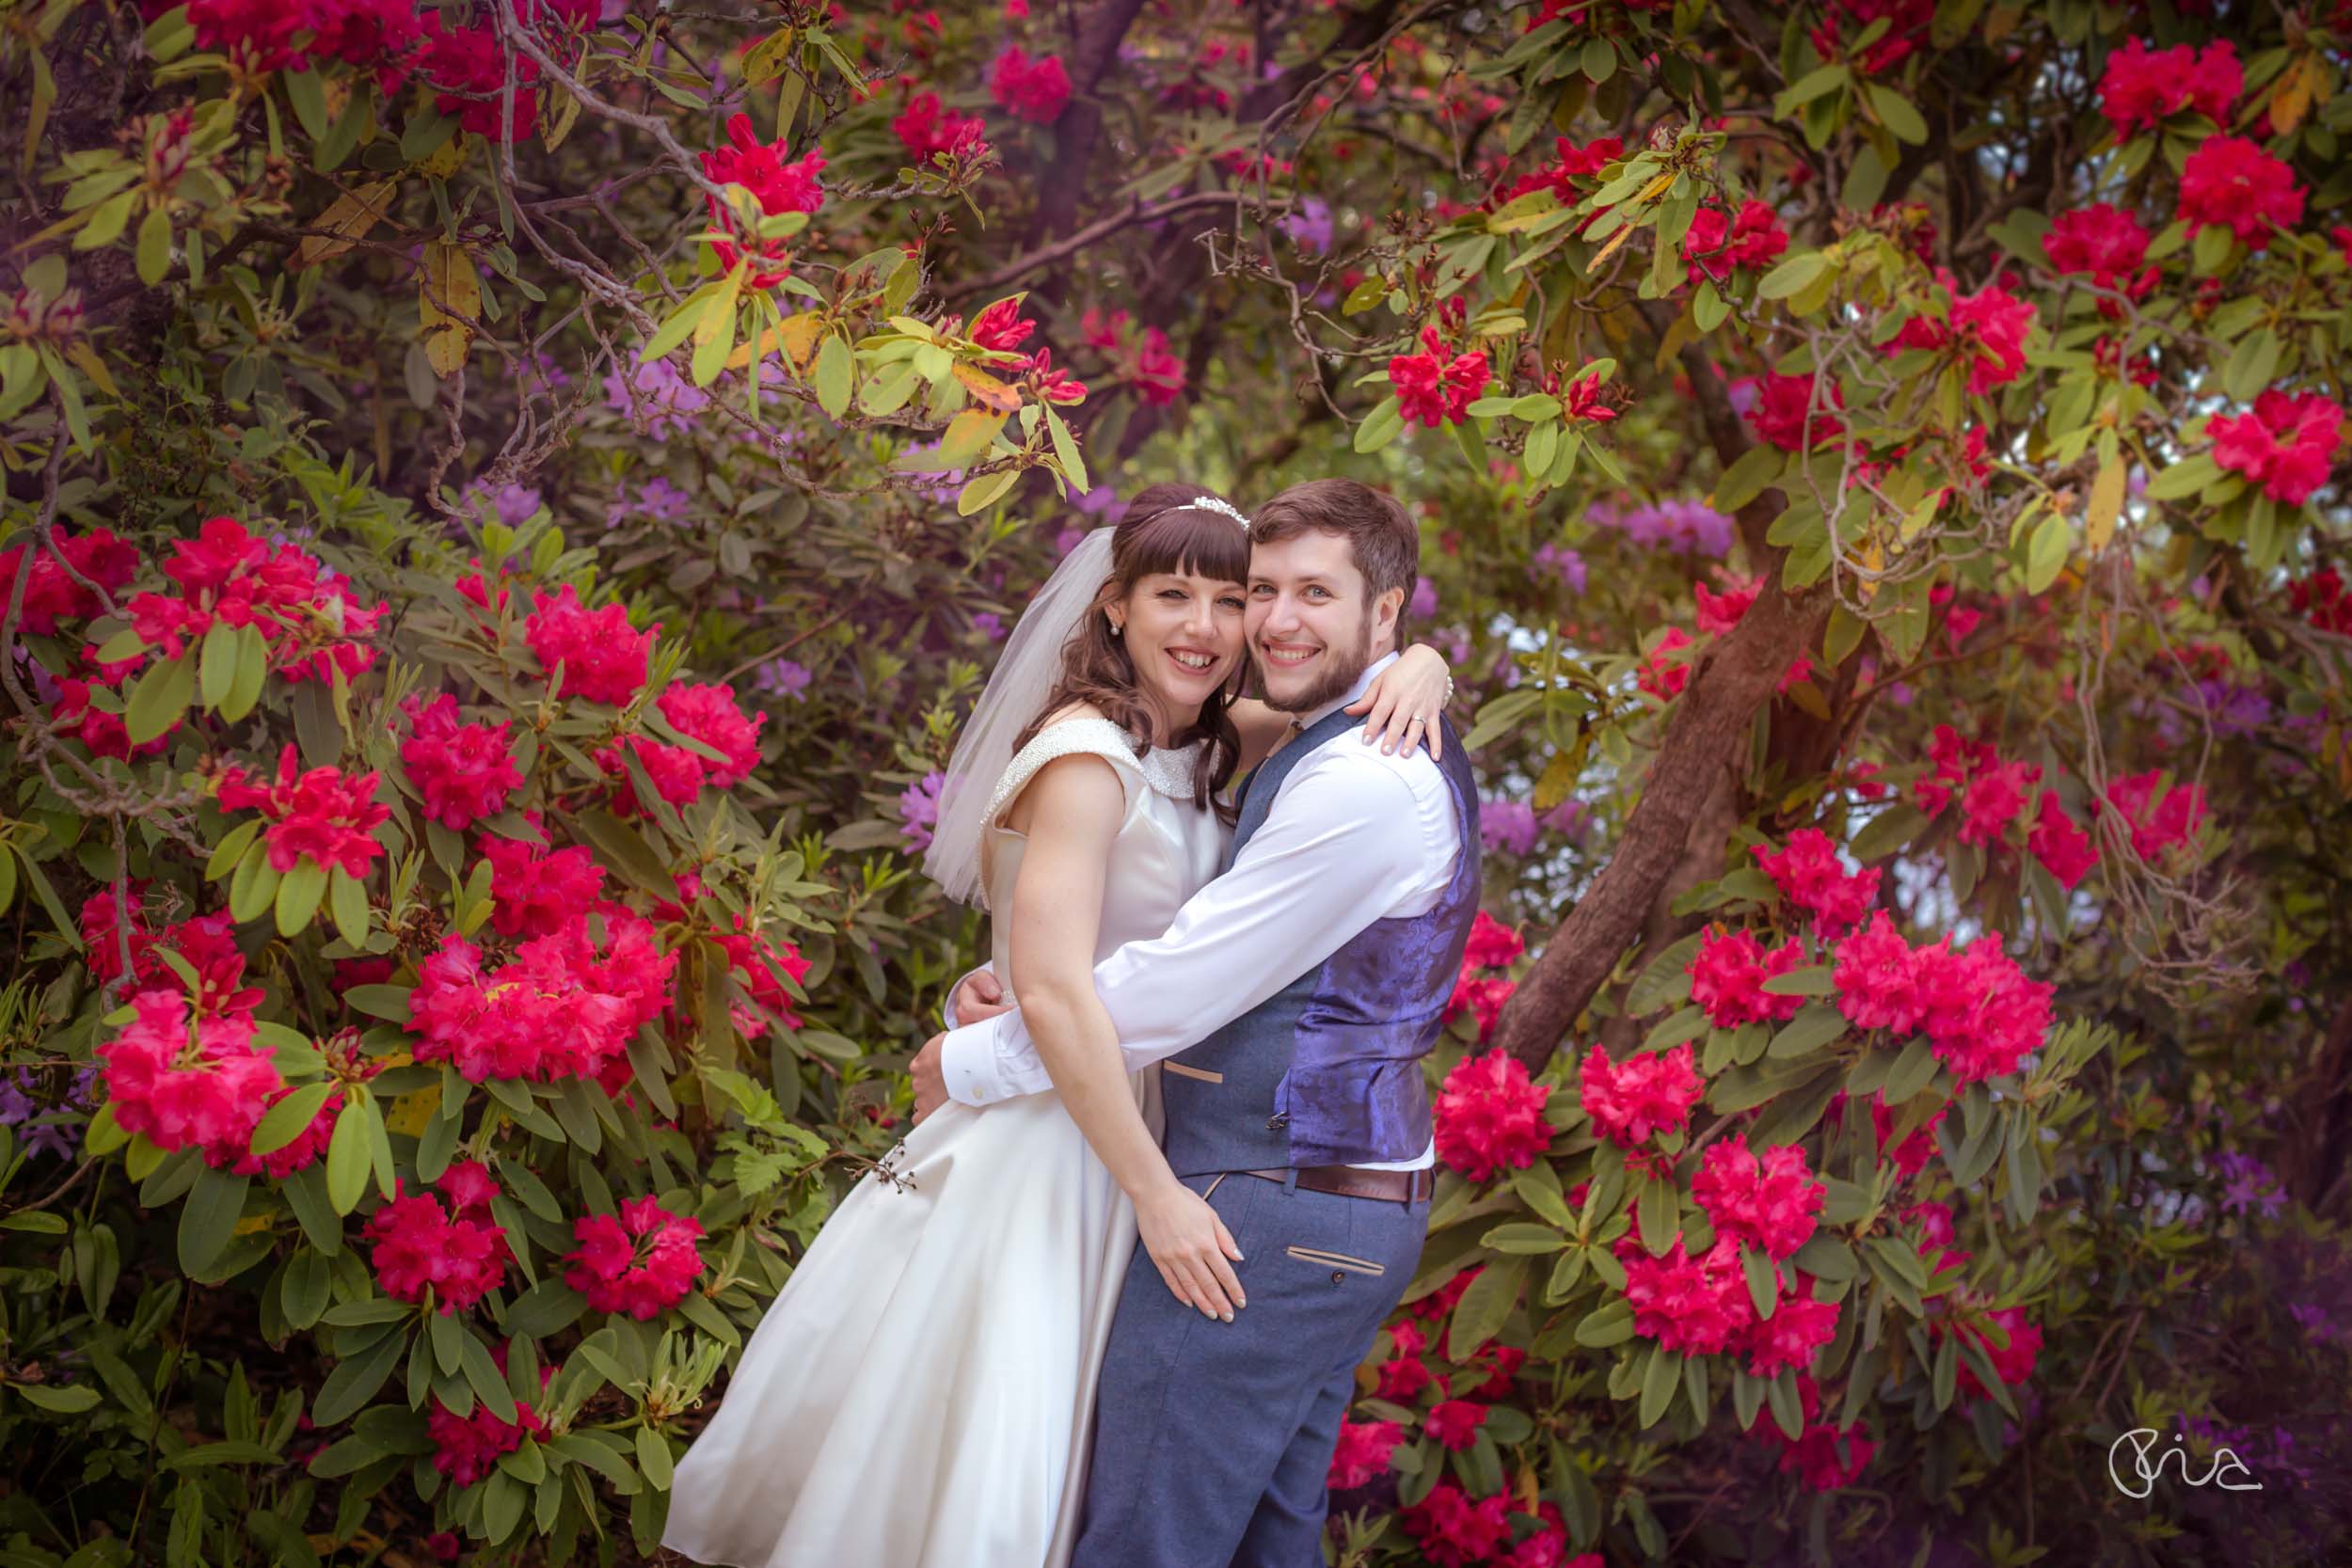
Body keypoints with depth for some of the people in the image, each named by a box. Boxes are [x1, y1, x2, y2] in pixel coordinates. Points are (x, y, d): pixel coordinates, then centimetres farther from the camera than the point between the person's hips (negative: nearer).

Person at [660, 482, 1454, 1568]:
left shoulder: (1192, 746, 7)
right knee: (970, 1470, -1)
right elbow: (1054, 994, -25)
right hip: (1045, 1148, -9)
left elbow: (1347, 696, 16)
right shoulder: (1088, 754, -18)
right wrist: (1159, 1196, -22)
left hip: (1114, 1130, 9)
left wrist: (1419, 670, -10)